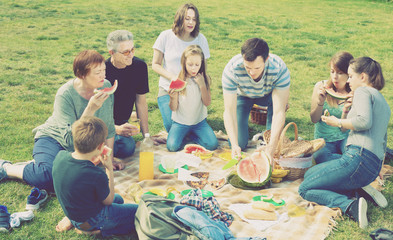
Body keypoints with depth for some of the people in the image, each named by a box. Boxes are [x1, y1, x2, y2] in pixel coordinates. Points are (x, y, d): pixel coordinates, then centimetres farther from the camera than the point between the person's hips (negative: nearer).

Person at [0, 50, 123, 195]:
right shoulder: (65, 95, -25)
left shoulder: (106, 86, -10)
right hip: (53, 139, -7)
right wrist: (90, 109, -37)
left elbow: (109, 126, 1)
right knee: (50, 175, -33)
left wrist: (110, 159, 1)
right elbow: (70, 139, -29)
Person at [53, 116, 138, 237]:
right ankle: (99, 229, -1)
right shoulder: (98, 176, -36)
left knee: (118, 199, 29)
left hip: (70, 212, 7)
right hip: (91, 220, -7)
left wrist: (92, 161, 1)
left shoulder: (60, 156, -17)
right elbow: (108, 201, -14)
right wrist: (109, 169, -12)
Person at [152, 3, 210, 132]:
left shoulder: (200, 39, -2)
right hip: (168, 89, -1)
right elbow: (155, 64, 0)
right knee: (172, 126, -16)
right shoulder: (166, 36, -6)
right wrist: (173, 77, -14)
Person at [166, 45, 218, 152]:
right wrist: (173, 98, -30)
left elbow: (207, 103, -8)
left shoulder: (204, 79, -3)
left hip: (199, 121, 2)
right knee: (172, 146, -22)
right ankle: (184, 136, 12)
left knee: (212, 144, -17)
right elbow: (173, 108, -8)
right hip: (180, 122, -1)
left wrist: (202, 85, -18)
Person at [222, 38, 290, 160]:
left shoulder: (279, 69, -38)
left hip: (268, 95, 0)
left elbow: (279, 112, -39)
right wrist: (234, 145, -46)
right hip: (242, 96, 0)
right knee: (239, 144, -10)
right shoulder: (231, 70, -38)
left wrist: (270, 148, -48)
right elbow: (229, 111, -34)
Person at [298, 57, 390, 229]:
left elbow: (364, 121, -21)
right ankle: (361, 189, 5)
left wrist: (337, 122, -4)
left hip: (358, 157, -10)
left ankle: (350, 206, -24)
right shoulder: (383, 102, 27)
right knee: (309, 174, 22)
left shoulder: (363, 91, -1)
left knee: (305, 189, -4)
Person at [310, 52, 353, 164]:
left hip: (345, 138, -2)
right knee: (319, 156, -35)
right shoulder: (321, 86, 0)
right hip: (324, 140, 2)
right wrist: (320, 102, -18)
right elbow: (314, 119, 0)